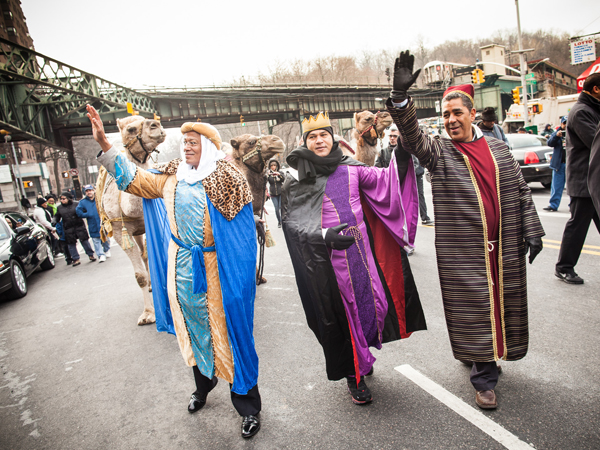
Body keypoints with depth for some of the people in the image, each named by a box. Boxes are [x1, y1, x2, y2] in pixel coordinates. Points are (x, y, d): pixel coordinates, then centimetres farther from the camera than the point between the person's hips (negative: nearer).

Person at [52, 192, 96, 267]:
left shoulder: (76, 204, 0)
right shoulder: (59, 208, 9)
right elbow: (57, 216, 16)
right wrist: (54, 220, -3)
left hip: (79, 226, -3)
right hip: (68, 229, 3)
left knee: (84, 241, 0)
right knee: (71, 244, 4)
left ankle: (91, 255, 14)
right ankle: (76, 259, 14)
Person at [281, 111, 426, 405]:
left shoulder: (350, 170, 7)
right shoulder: (295, 182, -1)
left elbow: (385, 180, 1)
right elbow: (293, 223, -7)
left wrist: (401, 155, -16)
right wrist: (325, 235, -22)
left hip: (360, 252, 3)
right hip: (325, 262, -3)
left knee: (372, 302, 7)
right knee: (342, 313, 5)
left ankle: (361, 356, 37)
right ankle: (353, 375, 26)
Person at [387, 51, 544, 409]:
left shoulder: (498, 149, 11)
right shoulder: (438, 152, 0)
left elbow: (521, 190, 13)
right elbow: (411, 136, -19)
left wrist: (531, 230, 8)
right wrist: (401, 97, -33)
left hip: (504, 246, 4)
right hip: (463, 251, -4)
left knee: (502, 302, 14)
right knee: (474, 308, 2)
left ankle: (493, 353, 38)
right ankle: (484, 378, 16)